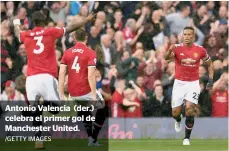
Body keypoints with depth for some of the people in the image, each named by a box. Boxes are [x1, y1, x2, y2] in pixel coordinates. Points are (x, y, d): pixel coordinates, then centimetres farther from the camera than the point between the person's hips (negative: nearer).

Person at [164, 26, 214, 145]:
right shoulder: (177, 48, -8)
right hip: (179, 83, 0)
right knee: (175, 113, 2)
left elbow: (209, 64, 13)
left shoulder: (200, 50, -3)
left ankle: (187, 138, -1)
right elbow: (166, 57, -29)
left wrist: (210, 79, 2)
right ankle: (178, 120, 42)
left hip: (193, 83, 0)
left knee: (189, 109, -16)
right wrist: (170, 51, -51)